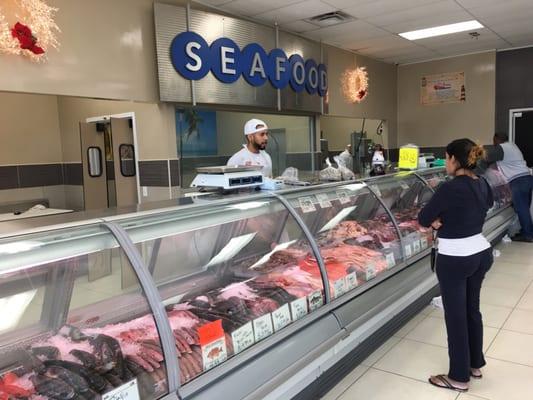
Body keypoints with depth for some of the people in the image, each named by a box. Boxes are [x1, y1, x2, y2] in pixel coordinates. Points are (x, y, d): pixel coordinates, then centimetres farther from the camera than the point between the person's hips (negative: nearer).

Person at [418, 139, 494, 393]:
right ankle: (475, 364, 38)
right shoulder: (483, 185, 1)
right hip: (482, 253, 8)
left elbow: (423, 218, -17)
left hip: (455, 259, -8)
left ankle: (459, 377, 20)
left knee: (456, 316, 5)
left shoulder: (450, 189, -22)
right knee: (472, 309, 21)